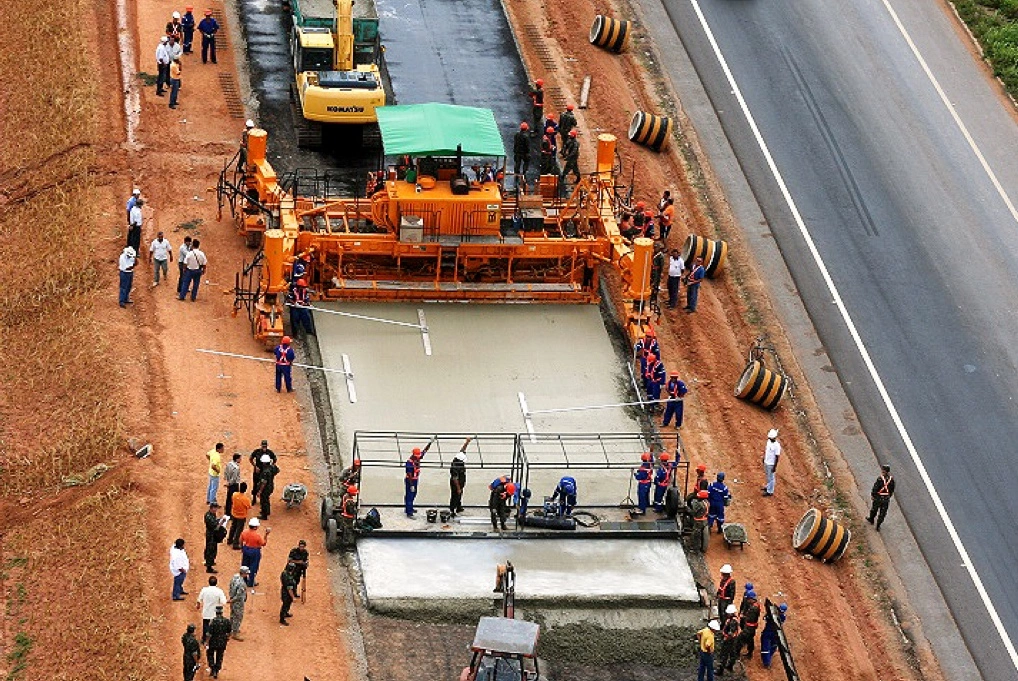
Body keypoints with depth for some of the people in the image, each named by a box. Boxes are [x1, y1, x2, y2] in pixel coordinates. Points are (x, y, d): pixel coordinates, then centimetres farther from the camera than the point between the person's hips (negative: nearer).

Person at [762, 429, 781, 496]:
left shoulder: (777, 445, -27)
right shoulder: (769, 441, -3)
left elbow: (777, 457, -22)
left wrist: (775, 467, -19)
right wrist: (764, 458, 21)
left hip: (771, 464, -8)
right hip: (766, 462, 8)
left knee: (771, 477, 7)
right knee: (767, 476, 25)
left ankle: (770, 492, 19)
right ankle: (768, 487, 45)